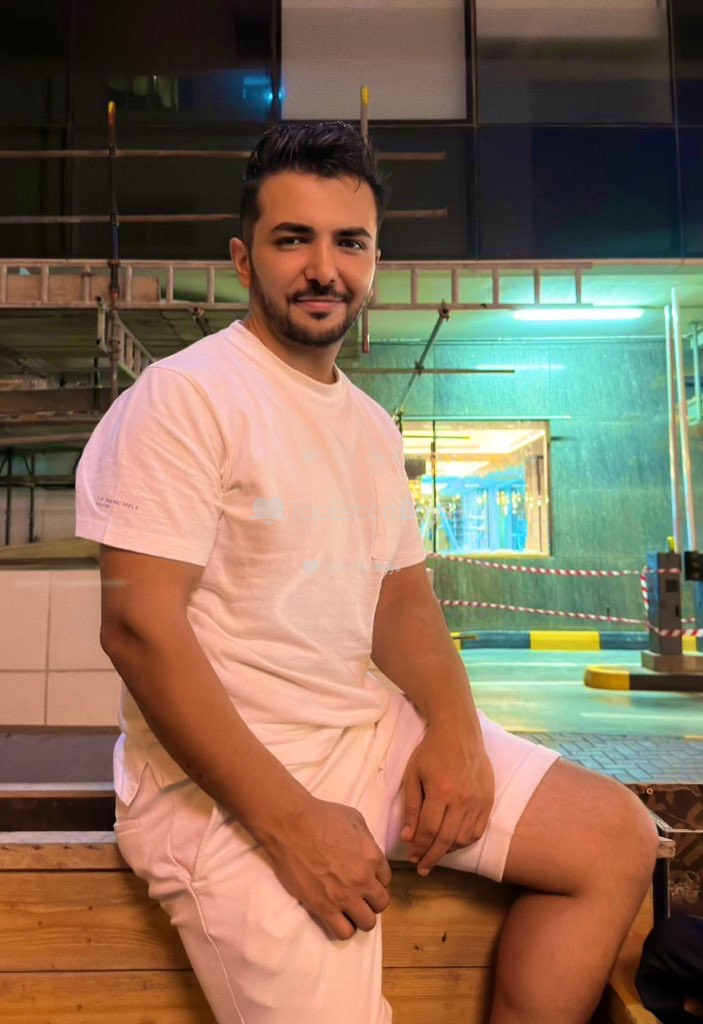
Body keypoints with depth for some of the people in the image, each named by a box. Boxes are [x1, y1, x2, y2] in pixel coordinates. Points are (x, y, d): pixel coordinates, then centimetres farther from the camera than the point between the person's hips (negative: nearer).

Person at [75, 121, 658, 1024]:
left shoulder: (373, 425, 12)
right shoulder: (185, 395, -12)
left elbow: (402, 598, 10)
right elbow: (139, 626, -18)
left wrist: (453, 727, -10)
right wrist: (289, 819, -20)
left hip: (373, 731, 7)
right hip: (222, 774, -6)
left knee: (617, 838, 1)